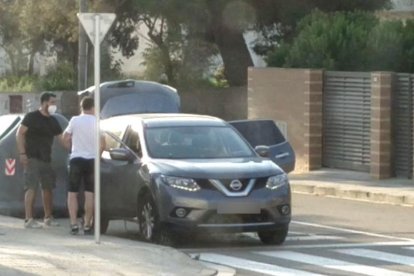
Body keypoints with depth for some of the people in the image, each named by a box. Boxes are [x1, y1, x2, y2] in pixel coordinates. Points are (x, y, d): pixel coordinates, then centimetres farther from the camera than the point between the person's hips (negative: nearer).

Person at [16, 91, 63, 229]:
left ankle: (48, 217, 25)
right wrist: (22, 153, -17)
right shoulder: (32, 117, -5)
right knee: (31, 188, -12)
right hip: (32, 158, -7)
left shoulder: (53, 121, 13)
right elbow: (20, 134, -8)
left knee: (48, 187, 13)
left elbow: (62, 138, 16)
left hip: (46, 159, 7)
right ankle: (28, 219, -14)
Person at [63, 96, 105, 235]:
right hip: (91, 160, 0)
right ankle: (87, 225, 3)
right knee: (89, 194, 5)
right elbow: (102, 144, -5)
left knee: (72, 193, 5)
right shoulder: (97, 122, -3)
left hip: (76, 159, 0)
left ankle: (74, 224, -4)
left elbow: (65, 138, 2)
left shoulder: (74, 120, -3)